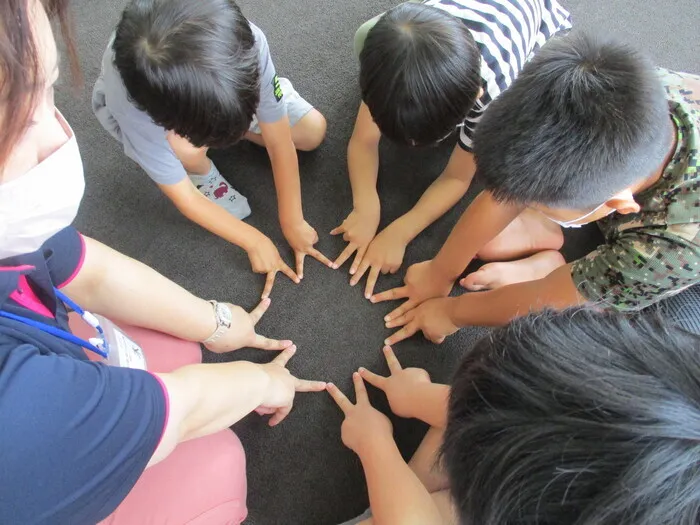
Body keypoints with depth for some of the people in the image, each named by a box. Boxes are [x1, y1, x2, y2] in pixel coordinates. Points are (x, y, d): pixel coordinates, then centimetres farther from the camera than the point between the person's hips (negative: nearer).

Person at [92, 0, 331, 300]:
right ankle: (201, 172, -1)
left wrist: (292, 223, -22)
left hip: (207, 92, 2)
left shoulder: (248, 43, -41)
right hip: (143, 101, -1)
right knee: (187, 149, -38)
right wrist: (254, 241, -25)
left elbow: (279, 143, -29)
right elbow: (184, 198, -31)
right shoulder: (128, 103, -43)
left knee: (314, 133, -8)